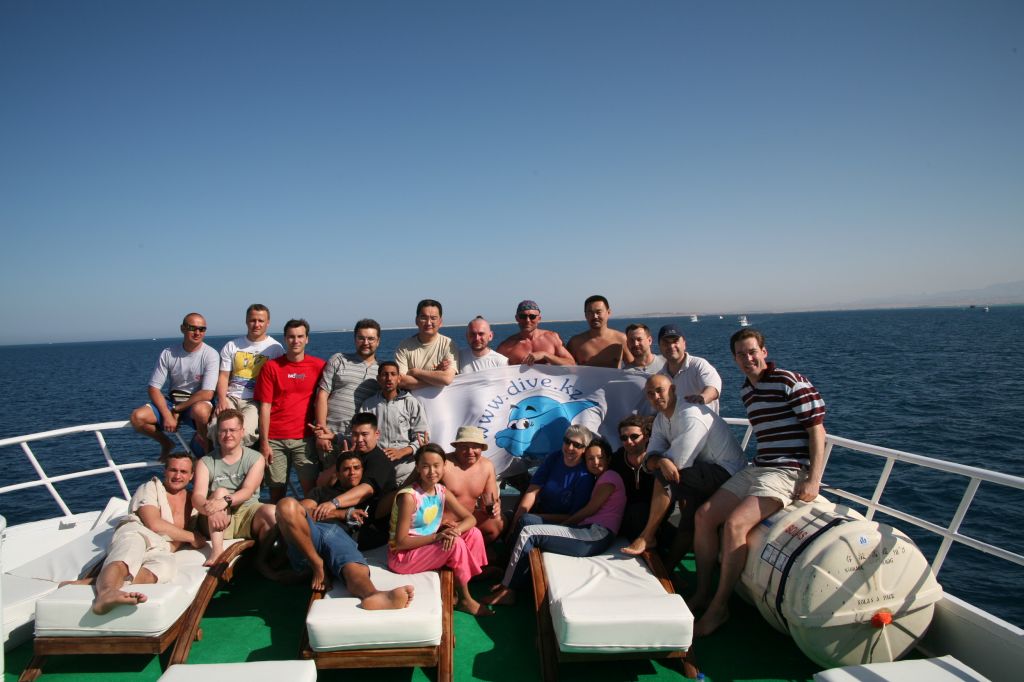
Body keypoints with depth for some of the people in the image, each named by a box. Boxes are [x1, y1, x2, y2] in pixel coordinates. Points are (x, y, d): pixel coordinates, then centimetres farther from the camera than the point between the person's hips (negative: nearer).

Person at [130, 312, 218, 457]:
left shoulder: (210, 355, -12)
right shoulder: (168, 353, -2)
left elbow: (207, 394, -18)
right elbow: (154, 388, -2)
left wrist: (177, 409, -13)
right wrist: (167, 415, -16)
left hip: (198, 403, -4)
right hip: (171, 402, 4)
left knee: (200, 410, -39)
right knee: (137, 417, -19)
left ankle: (207, 450, -12)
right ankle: (166, 444, 11)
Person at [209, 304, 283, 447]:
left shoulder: (276, 348, 4)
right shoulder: (232, 346, 14)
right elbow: (223, 376, 10)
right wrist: (222, 401, -7)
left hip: (257, 401, -3)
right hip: (231, 397, 3)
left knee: (244, 430, -31)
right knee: (216, 428, -25)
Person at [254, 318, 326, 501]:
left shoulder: (319, 366, 4)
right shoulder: (271, 367, 4)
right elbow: (265, 406, 2)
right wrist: (264, 443, -2)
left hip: (305, 438, 0)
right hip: (275, 440, 1)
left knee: (311, 488, -5)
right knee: (276, 490, 5)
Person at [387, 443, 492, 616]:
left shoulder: (441, 491, -3)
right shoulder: (408, 497, -23)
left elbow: (470, 519, -1)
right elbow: (401, 542, -22)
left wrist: (455, 530, -23)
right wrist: (437, 536, -29)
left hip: (429, 547, 7)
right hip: (403, 556, -7)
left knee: (473, 533, -5)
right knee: (456, 544, -24)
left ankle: (458, 588, 0)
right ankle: (465, 600, -3)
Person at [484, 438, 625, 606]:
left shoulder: (610, 476, 0)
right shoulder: (599, 479, 27)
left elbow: (590, 509, -6)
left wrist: (563, 523, 3)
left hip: (598, 535, -9)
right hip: (587, 530, 9)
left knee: (528, 532, -14)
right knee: (527, 520, 1)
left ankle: (507, 590, -8)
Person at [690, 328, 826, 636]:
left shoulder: (791, 382, -9)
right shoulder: (746, 391, 14)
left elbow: (817, 431, -11)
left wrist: (814, 480, -19)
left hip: (789, 471, -8)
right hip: (756, 468, 8)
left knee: (734, 524, -25)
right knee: (704, 515, -3)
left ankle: (719, 606, -10)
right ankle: (702, 594, 8)